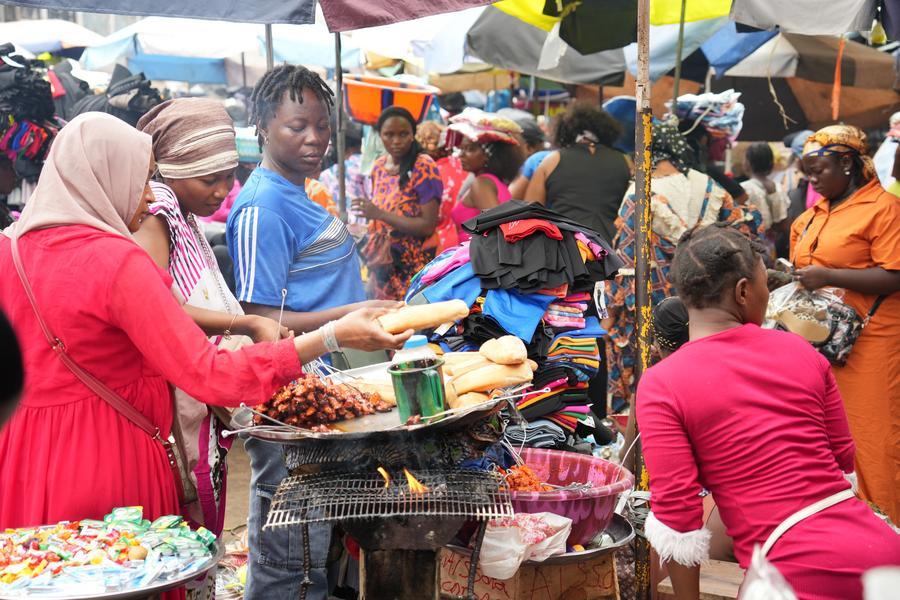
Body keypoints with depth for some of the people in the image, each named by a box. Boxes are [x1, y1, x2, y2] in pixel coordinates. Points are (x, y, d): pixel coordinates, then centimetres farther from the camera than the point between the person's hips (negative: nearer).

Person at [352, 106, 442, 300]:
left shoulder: (424, 167, -12)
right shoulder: (379, 166, 8)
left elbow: (428, 226, -17)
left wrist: (379, 214, -19)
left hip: (413, 268, -6)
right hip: (383, 265, 6)